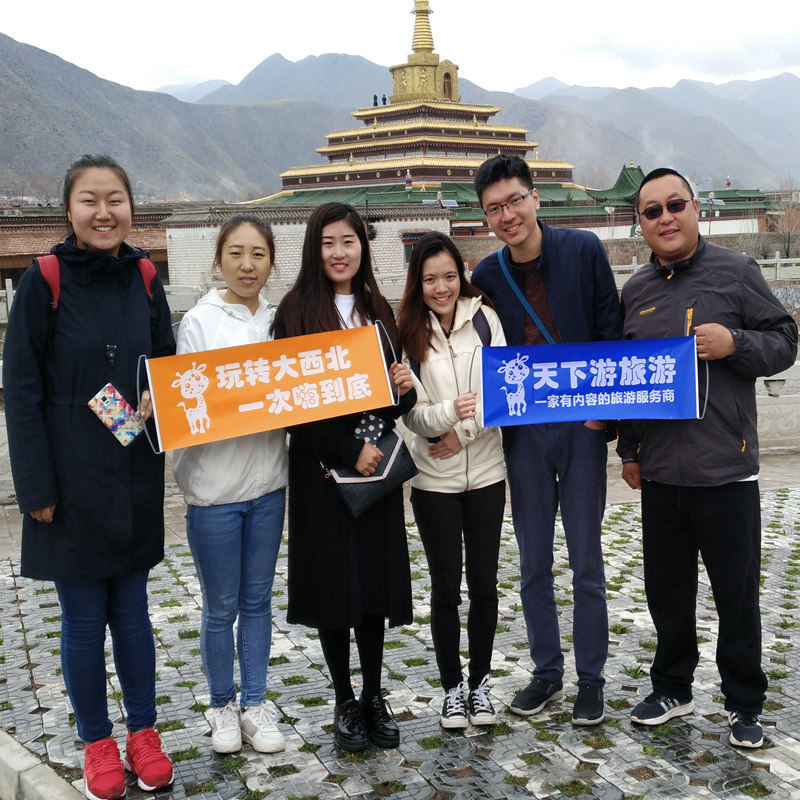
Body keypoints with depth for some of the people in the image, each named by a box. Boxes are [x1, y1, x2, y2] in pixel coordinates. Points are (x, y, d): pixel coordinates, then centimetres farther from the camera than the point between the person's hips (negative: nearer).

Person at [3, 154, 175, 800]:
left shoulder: (144, 280, 3)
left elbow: (167, 364, 14)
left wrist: (159, 397, -10)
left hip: (135, 477, 3)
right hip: (72, 481, -3)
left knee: (132, 608, 14)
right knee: (84, 619, 8)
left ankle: (143, 733, 29)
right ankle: (97, 742, 25)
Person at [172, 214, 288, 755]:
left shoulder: (279, 321, 7)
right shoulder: (200, 322, -6)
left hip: (268, 480, 4)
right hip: (214, 485, -3)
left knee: (257, 599, 13)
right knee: (221, 606, 8)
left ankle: (255, 704, 26)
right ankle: (223, 706, 26)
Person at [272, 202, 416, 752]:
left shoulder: (379, 311, 11)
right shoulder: (296, 313, -3)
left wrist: (406, 389, -8)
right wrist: (348, 451, -15)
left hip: (377, 464, 4)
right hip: (320, 465, -3)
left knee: (376, 579, 7)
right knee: (333, 581, 3)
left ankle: (374, 696, 21)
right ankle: (345, 701, 19)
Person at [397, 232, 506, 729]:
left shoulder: (485, 318, -1)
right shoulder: (406, 333, -3)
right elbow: (411, 413, -7)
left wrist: (465, 430, -15)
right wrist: (447, 413, -26)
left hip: (486, 472, 1)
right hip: (434, 479, -1)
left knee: (484, 582, 8)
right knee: (446, 588, 6)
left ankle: (480, 682, 24)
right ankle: (452, 686, 22)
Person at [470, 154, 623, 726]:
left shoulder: (584, 250, -5)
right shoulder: (487, 277, 2)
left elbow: (611, 331, -2)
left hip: (582, 426, -3)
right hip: (523, 432, 3)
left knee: (586, 562, 3)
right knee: (534, 563, 10)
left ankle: (591, 679, 18)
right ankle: (547, 672, 26)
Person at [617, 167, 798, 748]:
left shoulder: (735, 272, 0)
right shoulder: (636, 291, 11)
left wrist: (735, 343, -18)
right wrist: (628, 451, 15)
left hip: (726, 468, -4)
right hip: (659, 471, 4)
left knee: (737, 593, 5)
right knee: (666, 590, 13)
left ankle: (744, 705, 21)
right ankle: (673, 690, 31)